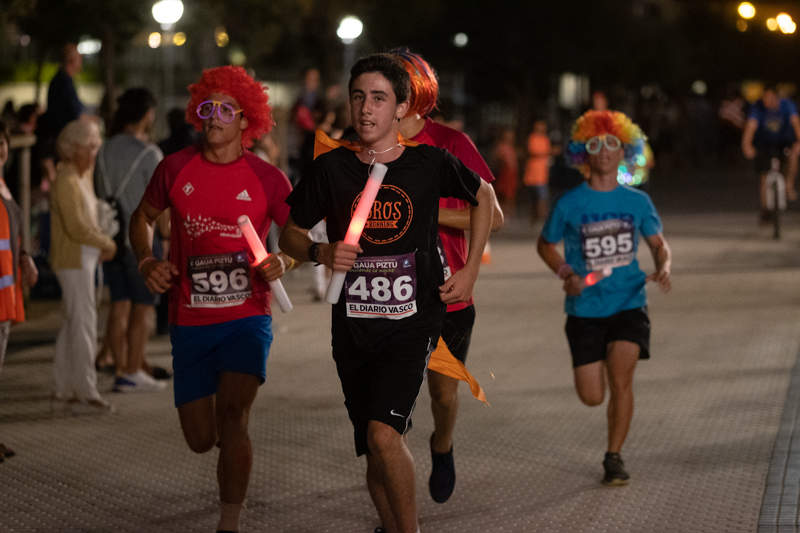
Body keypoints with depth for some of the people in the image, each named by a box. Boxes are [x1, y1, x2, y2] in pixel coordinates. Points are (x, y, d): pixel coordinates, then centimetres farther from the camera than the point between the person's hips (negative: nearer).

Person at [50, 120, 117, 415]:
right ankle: (85, 393, -3)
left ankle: (64, 391, 18)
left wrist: (101, 244, 6)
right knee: (84, 324, -7)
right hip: (74, 260, -10)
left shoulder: (84, 177, 12)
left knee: (72, 324, 12)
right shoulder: (66, 181, -17)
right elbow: (77, 228, -22)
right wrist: (106, 243, -10)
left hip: (84, 259, 10)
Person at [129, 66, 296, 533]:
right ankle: (236, 444, 43)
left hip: (247, 317, -3)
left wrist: (285, 261, -17)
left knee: (231, 415, -22)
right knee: (201, 439, 5)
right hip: (190, 323, 3)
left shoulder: (267, 179, -3)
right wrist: (147, 261, -2)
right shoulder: (176, 169, 2)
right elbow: (143, 218, 17)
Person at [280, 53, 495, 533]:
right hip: (353, 326, 3)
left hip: (413, 320, -3)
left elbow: (484, 196, 15)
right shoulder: (331, 168, 0)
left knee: (383, 433, -21)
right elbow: (290, 234, 9)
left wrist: (471, 270, 9)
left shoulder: (430, 163, -4)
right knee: (375, 453, 9)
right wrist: (321, 253, -13)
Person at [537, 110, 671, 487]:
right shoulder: (570, 204, -3)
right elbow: (545, 244, 10)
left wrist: (663, 269, -10)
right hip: (585, 310, 0)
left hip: (628, 304, 0)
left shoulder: (637, 202, 1)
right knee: (592, 397, -1)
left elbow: (658, 244, 12)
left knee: (620, 377, -19)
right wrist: (565, 274, -8)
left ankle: (614, 457, -2)